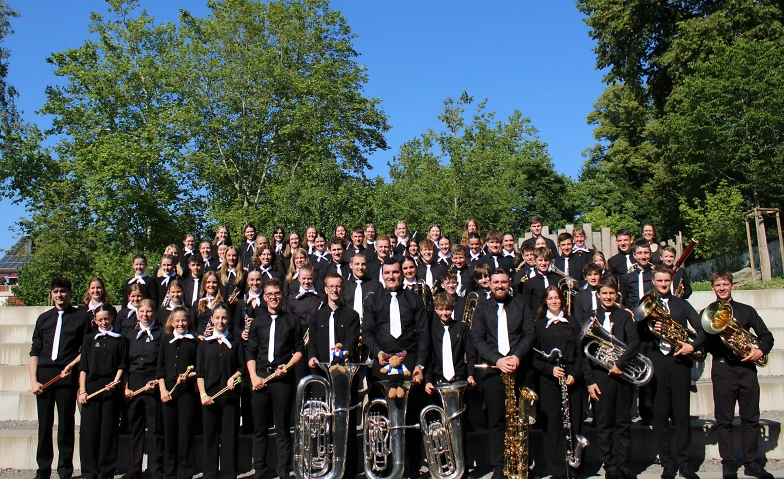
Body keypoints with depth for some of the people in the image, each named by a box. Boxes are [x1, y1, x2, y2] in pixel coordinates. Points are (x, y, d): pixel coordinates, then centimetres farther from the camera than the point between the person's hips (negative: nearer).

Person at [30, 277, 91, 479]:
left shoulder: (82, 317, 6)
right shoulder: (44, 319, 15)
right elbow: (35, 351, 12)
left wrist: (72, 364, -9)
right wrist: (33, 380, 3)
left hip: (67, 376, -3)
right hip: (44, 375, 3)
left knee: (66, 426, 0)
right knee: (44, 426, 7)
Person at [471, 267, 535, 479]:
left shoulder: (520, 304, 12)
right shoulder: (482, 307, 9)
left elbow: (529, 334, 4)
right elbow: (477, 338, 1)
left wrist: (517, 356, -12)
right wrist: (496, 359, -12)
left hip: (517, 368, 1)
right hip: (492, 369, 0)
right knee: (496, 420, 1)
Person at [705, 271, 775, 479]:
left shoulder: (746, 310, 12)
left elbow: (766, 335, 10)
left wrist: (761, 350, -8)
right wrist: (716, 331, -18)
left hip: (747, 367, 2)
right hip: (722, 369, -2)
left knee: (751, 418, 6)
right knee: (724, 420, 1)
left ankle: (752, 462, 16)